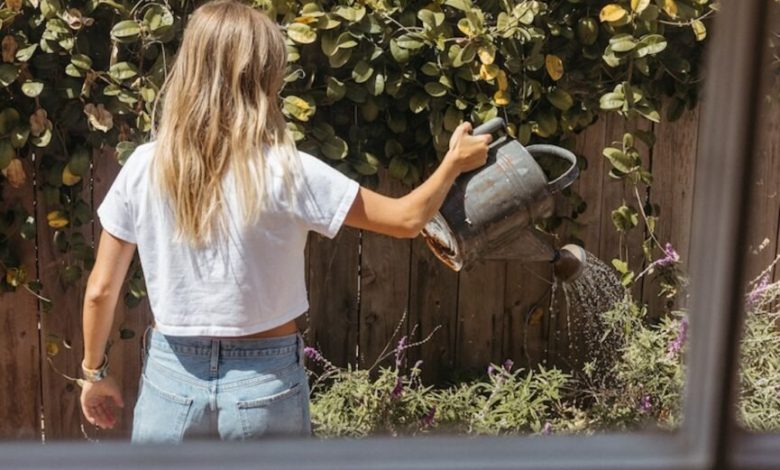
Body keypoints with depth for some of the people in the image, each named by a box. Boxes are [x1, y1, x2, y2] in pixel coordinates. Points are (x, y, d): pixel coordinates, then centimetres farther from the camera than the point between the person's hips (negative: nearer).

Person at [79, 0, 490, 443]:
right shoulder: (286, 174, -15)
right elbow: (407, 219, -6)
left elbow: (100, 291, -2)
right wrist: (454, 163, 11)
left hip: (171, 378, 2)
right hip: (264, 384, -2)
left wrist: (95, 371, 14)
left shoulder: (144, 168, -8)